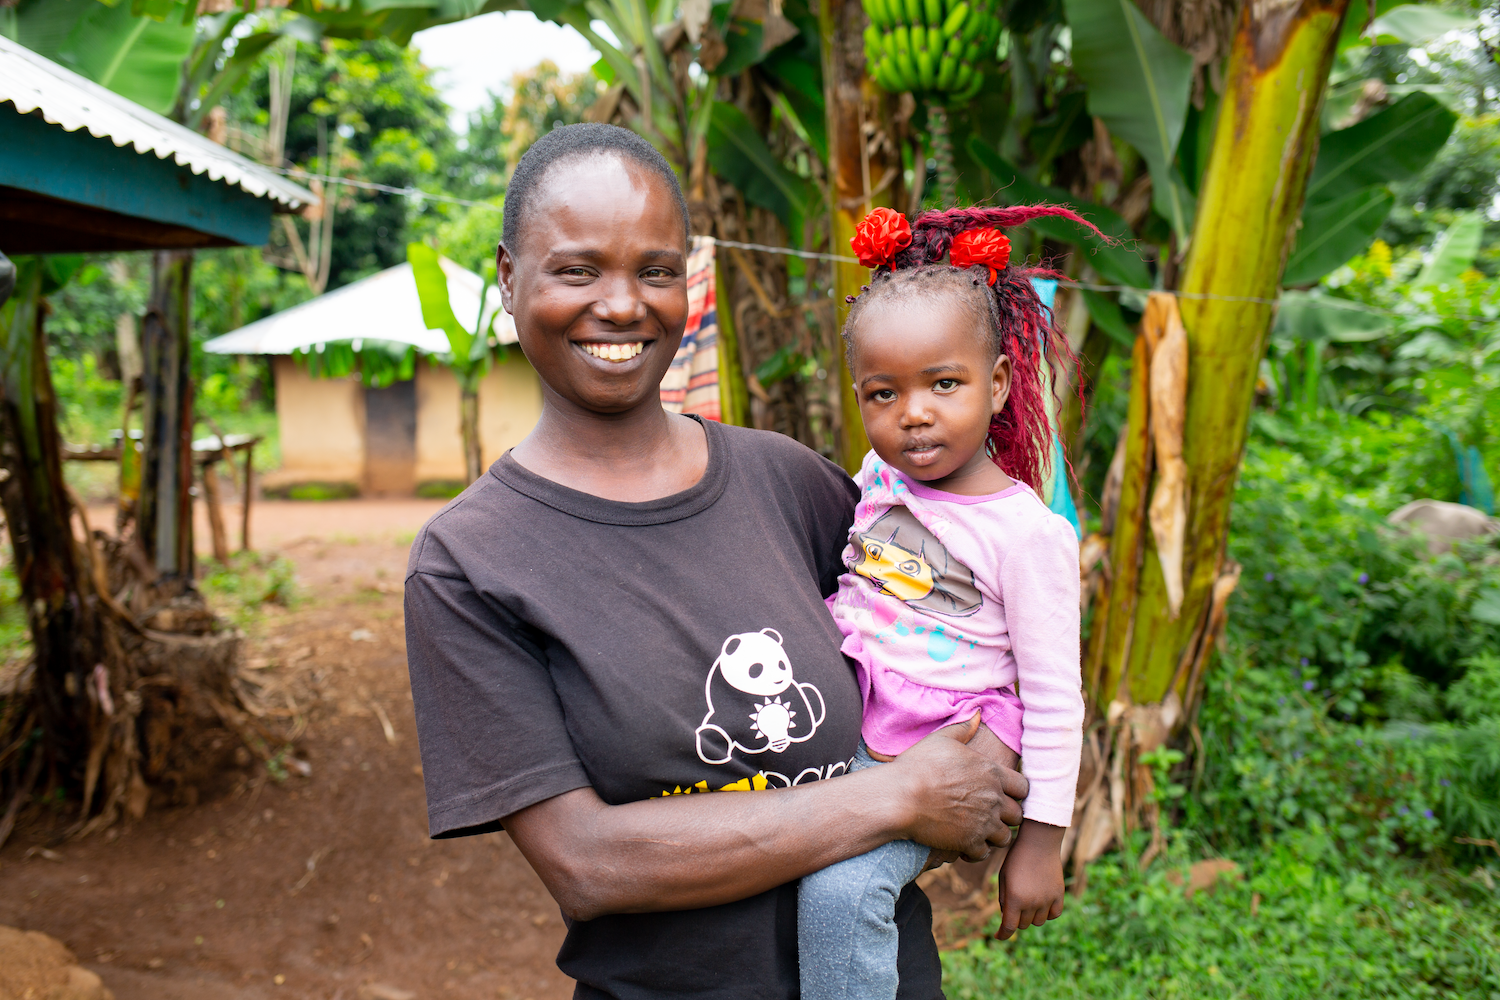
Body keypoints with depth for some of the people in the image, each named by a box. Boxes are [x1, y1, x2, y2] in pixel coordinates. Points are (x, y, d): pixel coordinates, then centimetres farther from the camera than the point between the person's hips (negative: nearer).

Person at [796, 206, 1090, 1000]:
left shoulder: (1029, 532, -12)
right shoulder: (878, 475, 4)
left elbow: (1053, 700, -8)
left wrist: (1041, 841, -7)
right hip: (829, 719, 7)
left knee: (839, 889, -26)